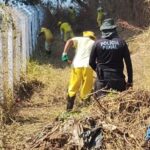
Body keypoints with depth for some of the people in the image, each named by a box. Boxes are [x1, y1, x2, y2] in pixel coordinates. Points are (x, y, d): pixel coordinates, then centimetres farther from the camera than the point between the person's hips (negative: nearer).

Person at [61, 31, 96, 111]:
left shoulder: (79, 39, 20)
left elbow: (69, 41, -2)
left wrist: (64, 53, -6)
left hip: (77, 66, 0)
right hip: (88, 66, 0)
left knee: (72, 88, 8)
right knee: (86, 90, 7)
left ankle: (69, 109, 9)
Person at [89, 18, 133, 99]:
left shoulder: (97, 43, -1)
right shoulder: (121, 43, 0)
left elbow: (91, 62, 5)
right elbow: (128, 63, 0)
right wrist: (130, 81, 6)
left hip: (102, 80, -1)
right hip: (118, 79, 1)